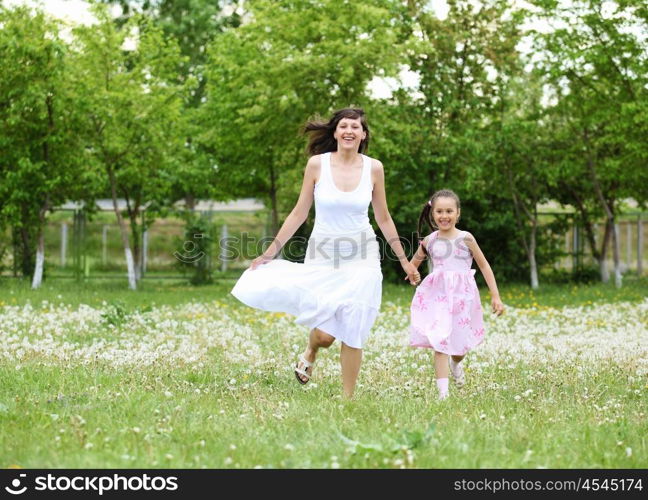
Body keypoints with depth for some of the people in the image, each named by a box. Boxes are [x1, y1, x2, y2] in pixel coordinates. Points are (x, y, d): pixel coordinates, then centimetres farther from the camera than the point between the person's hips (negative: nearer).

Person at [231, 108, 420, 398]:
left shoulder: (373, 168, -1)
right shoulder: (317, 164, -5)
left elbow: (383, 219, 10)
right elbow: (299, 213, 2)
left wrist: (404, 261, 13)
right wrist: (269, 252, 2)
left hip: (361, 258, 1)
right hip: (323, 256, -1)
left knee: (353, 333, -1)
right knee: (325, 334, -8)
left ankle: (348, 397, 14)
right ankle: (310, 353, 29)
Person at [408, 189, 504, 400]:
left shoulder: (465, 238, -3)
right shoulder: (429, 241, 2)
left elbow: (484, 266, 3)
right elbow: (412, 265, 18)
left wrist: (495, 297, 1)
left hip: (462, 295, 0)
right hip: (437, 295, 0)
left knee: (460, 342, 9)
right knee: (439, 342, -11)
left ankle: (456, 363, 46)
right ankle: (443, 392, -12)